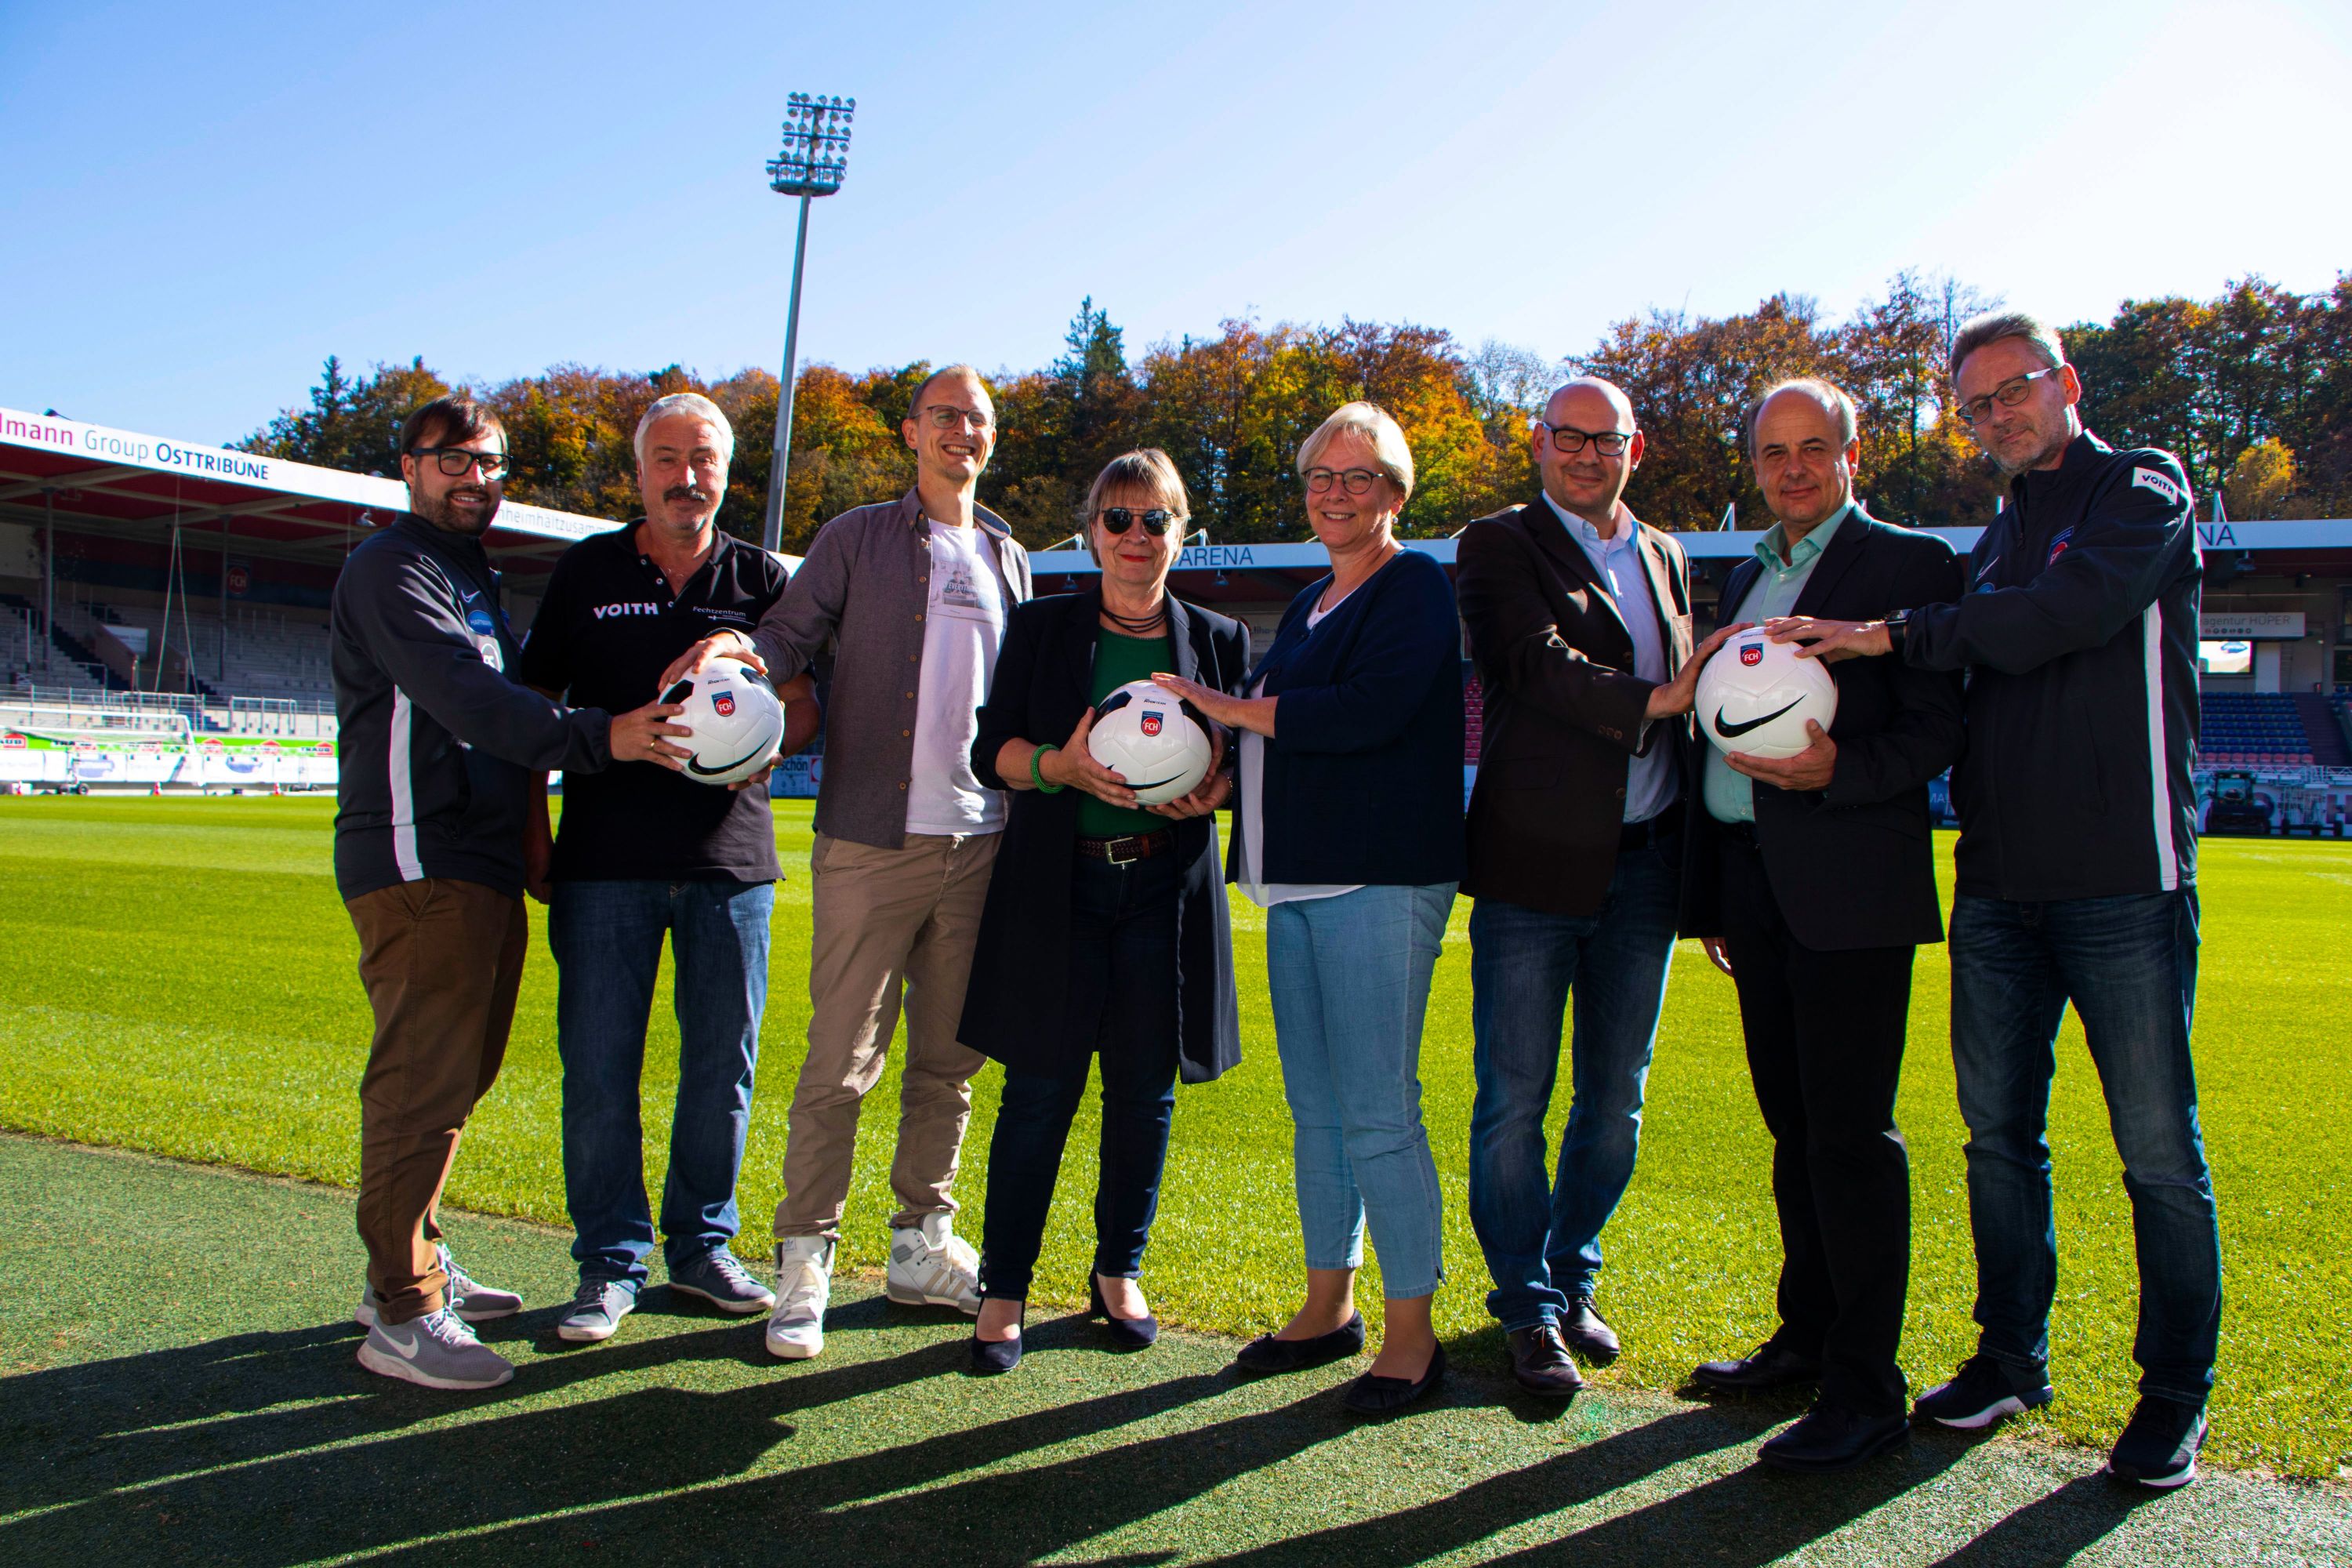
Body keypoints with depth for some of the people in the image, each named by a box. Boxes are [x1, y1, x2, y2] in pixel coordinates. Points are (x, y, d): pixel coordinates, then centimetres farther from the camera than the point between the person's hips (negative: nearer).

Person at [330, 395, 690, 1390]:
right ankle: (402, 1314, -2)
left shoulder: (476, 576, 22)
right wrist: (597, 738, -35)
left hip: (481, 866, 10)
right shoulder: (393, 570, -8)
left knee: (456, 1075, 14)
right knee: (422, 1083, -8)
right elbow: (465, 701, -24)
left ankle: (413, 1265, 26)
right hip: (418, 863, -10)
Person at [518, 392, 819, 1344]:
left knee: (724, 1062, 7)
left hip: (730, 855, 1)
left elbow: (804, 724, 9)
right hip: (605, 858, -1)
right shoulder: (588, 571, 7)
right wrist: (533, 837, 1)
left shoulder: (762, 581, 9)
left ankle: (701, 1245, 23)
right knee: (598, 1065, 0)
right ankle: (611, 1264, 14)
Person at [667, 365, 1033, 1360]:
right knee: (841, 1062, -4)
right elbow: (792, 634, -2)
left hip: (979, 843, 4)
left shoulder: (1010, 559, 17)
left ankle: (922, 1245, 22)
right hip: (872, 842, -4)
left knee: (948, 1062, 10)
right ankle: (804, 1262, 7)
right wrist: (741, 647, -22)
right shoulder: (857, 538, 6)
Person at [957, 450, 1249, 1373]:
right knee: (1040, 1088, -2)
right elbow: (991, 751, 2)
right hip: (1057, 885, -1)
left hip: (1167, 888, 2)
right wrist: (1061, 767, -18)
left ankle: (1119, 1272, 25)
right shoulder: (1040, 628, 7)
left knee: (1145, 1089, 7)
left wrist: (1209, 792, -11)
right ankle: (1003, 1289, 12)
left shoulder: (1217, 639, 11)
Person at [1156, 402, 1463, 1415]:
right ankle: (1329, 1307, 24)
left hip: (1380, 879, -8)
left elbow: (1368, 711, -20)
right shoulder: (1310, 606, 22)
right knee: (1315, 1107, 12)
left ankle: (1411, 1334, 5)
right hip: (1299, 878, 8)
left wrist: (1229, 707, -11)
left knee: (1378, 1113, -6)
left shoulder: (1415, 590, -4)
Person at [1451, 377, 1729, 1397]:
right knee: (1514, 1101, 0)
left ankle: (1573, 1281, 29)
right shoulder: (1499, 546, 2)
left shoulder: (1665, 559, 18)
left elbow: (1694, 709, 16)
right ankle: (1529, 1310, 15)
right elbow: (1534, 664, -16)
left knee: (1614, 1100, 12)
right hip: (1533, 863, -5)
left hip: (1643, 863, 5)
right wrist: (1650, 701, -24)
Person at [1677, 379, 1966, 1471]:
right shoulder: (1746, 578, 19)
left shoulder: (1909, 564, -2)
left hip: (1849, 886, -7)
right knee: (1792, 1123, 15)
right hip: (1753, 877, 7)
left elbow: (1935, 732, -8)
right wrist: (1709, 892, 17)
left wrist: (1837, 770, -27)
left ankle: (1866, 1388, 5)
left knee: (1850, 1133, -5)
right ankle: (1809, 1335, 28)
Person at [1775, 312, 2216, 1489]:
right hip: (1998, 883, 6)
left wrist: (1895, 634, -15)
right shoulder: (1995, 543, 19)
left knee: (2158, 1148, 1)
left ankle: (2176, 1395, 15)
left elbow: (2068, 616, -19)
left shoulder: (2143, 490, 0)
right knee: (1999, 1132, 11)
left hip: (2123, 879, -6)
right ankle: (2012, 1358, 25)